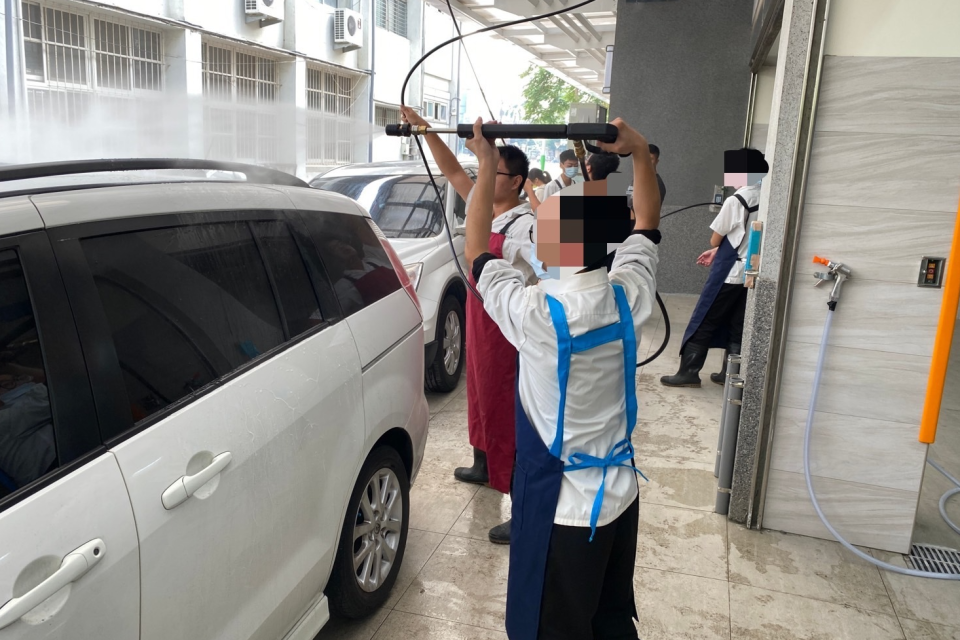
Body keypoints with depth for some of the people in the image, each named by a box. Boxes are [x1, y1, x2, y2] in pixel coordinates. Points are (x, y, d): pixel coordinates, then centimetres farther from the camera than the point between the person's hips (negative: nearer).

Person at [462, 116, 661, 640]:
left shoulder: (534, 314, -26)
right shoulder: (629, 297, -12)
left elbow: (476, 252, -8)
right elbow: (645, 223, 8)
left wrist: (487, 167, -2)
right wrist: (640, 152, 7)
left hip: (562, 505, -6)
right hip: (621, 494, 6)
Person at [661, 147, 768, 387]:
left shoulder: (735, 200, -15)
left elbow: (715, 240, -6)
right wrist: (719, 251, 16)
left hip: (729, 273, -7)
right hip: (753, 274, 7)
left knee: (703, 323, 2)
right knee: (737, 327, 13)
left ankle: (688, 373, 5)